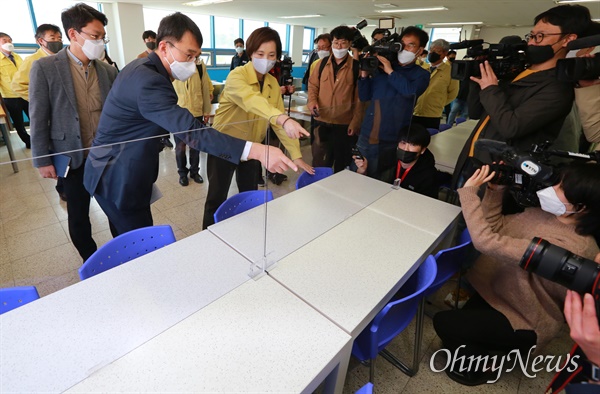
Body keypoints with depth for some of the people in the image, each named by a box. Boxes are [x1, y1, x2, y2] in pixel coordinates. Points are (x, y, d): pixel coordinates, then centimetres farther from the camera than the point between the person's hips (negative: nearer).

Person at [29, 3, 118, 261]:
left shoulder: (108, 71, 2)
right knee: (78, 217, 11)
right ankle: (91, 262, 31)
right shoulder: (44, 68, -6)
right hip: (73, 158, -2)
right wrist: (42, 160, -5)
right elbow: (38, 119, -4)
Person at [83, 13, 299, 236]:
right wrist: (256, 151, -48)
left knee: (128, 239, 25)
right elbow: (191, 131, -41)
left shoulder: (143, 68, 5)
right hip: (119, 179, -10)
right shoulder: (148, 80, -28)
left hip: (118, 173, 10)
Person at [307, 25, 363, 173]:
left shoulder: (356, 66, -2)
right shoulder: (322, 63, 7)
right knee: (319, 163, 10)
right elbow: (313, 85, 13)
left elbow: (359, 97, -3)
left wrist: (355, 123, -9)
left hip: (345, 124, -2)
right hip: (321, 121, 2)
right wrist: (312, 101, -8)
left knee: (341, 165, 11)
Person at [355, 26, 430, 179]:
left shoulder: (421, 74, 3)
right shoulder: (381, 67, 9)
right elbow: (364, 97, 9)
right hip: (366, 137, 3)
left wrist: (390, 71, -12)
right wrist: (364, 74, -4)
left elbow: (410, 91, -19)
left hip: (391, 142, -2)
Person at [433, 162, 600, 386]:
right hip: (503, 293, 8)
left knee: (444, 322, -7)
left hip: (527, 323, -7)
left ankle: (476, 370, 20)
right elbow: (497, 226, 2)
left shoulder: (571, 247, -35)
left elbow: (487, 241, -40)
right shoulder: (545, 213, -8)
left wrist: (469, 191, -32)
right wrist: (495, 190, -12)